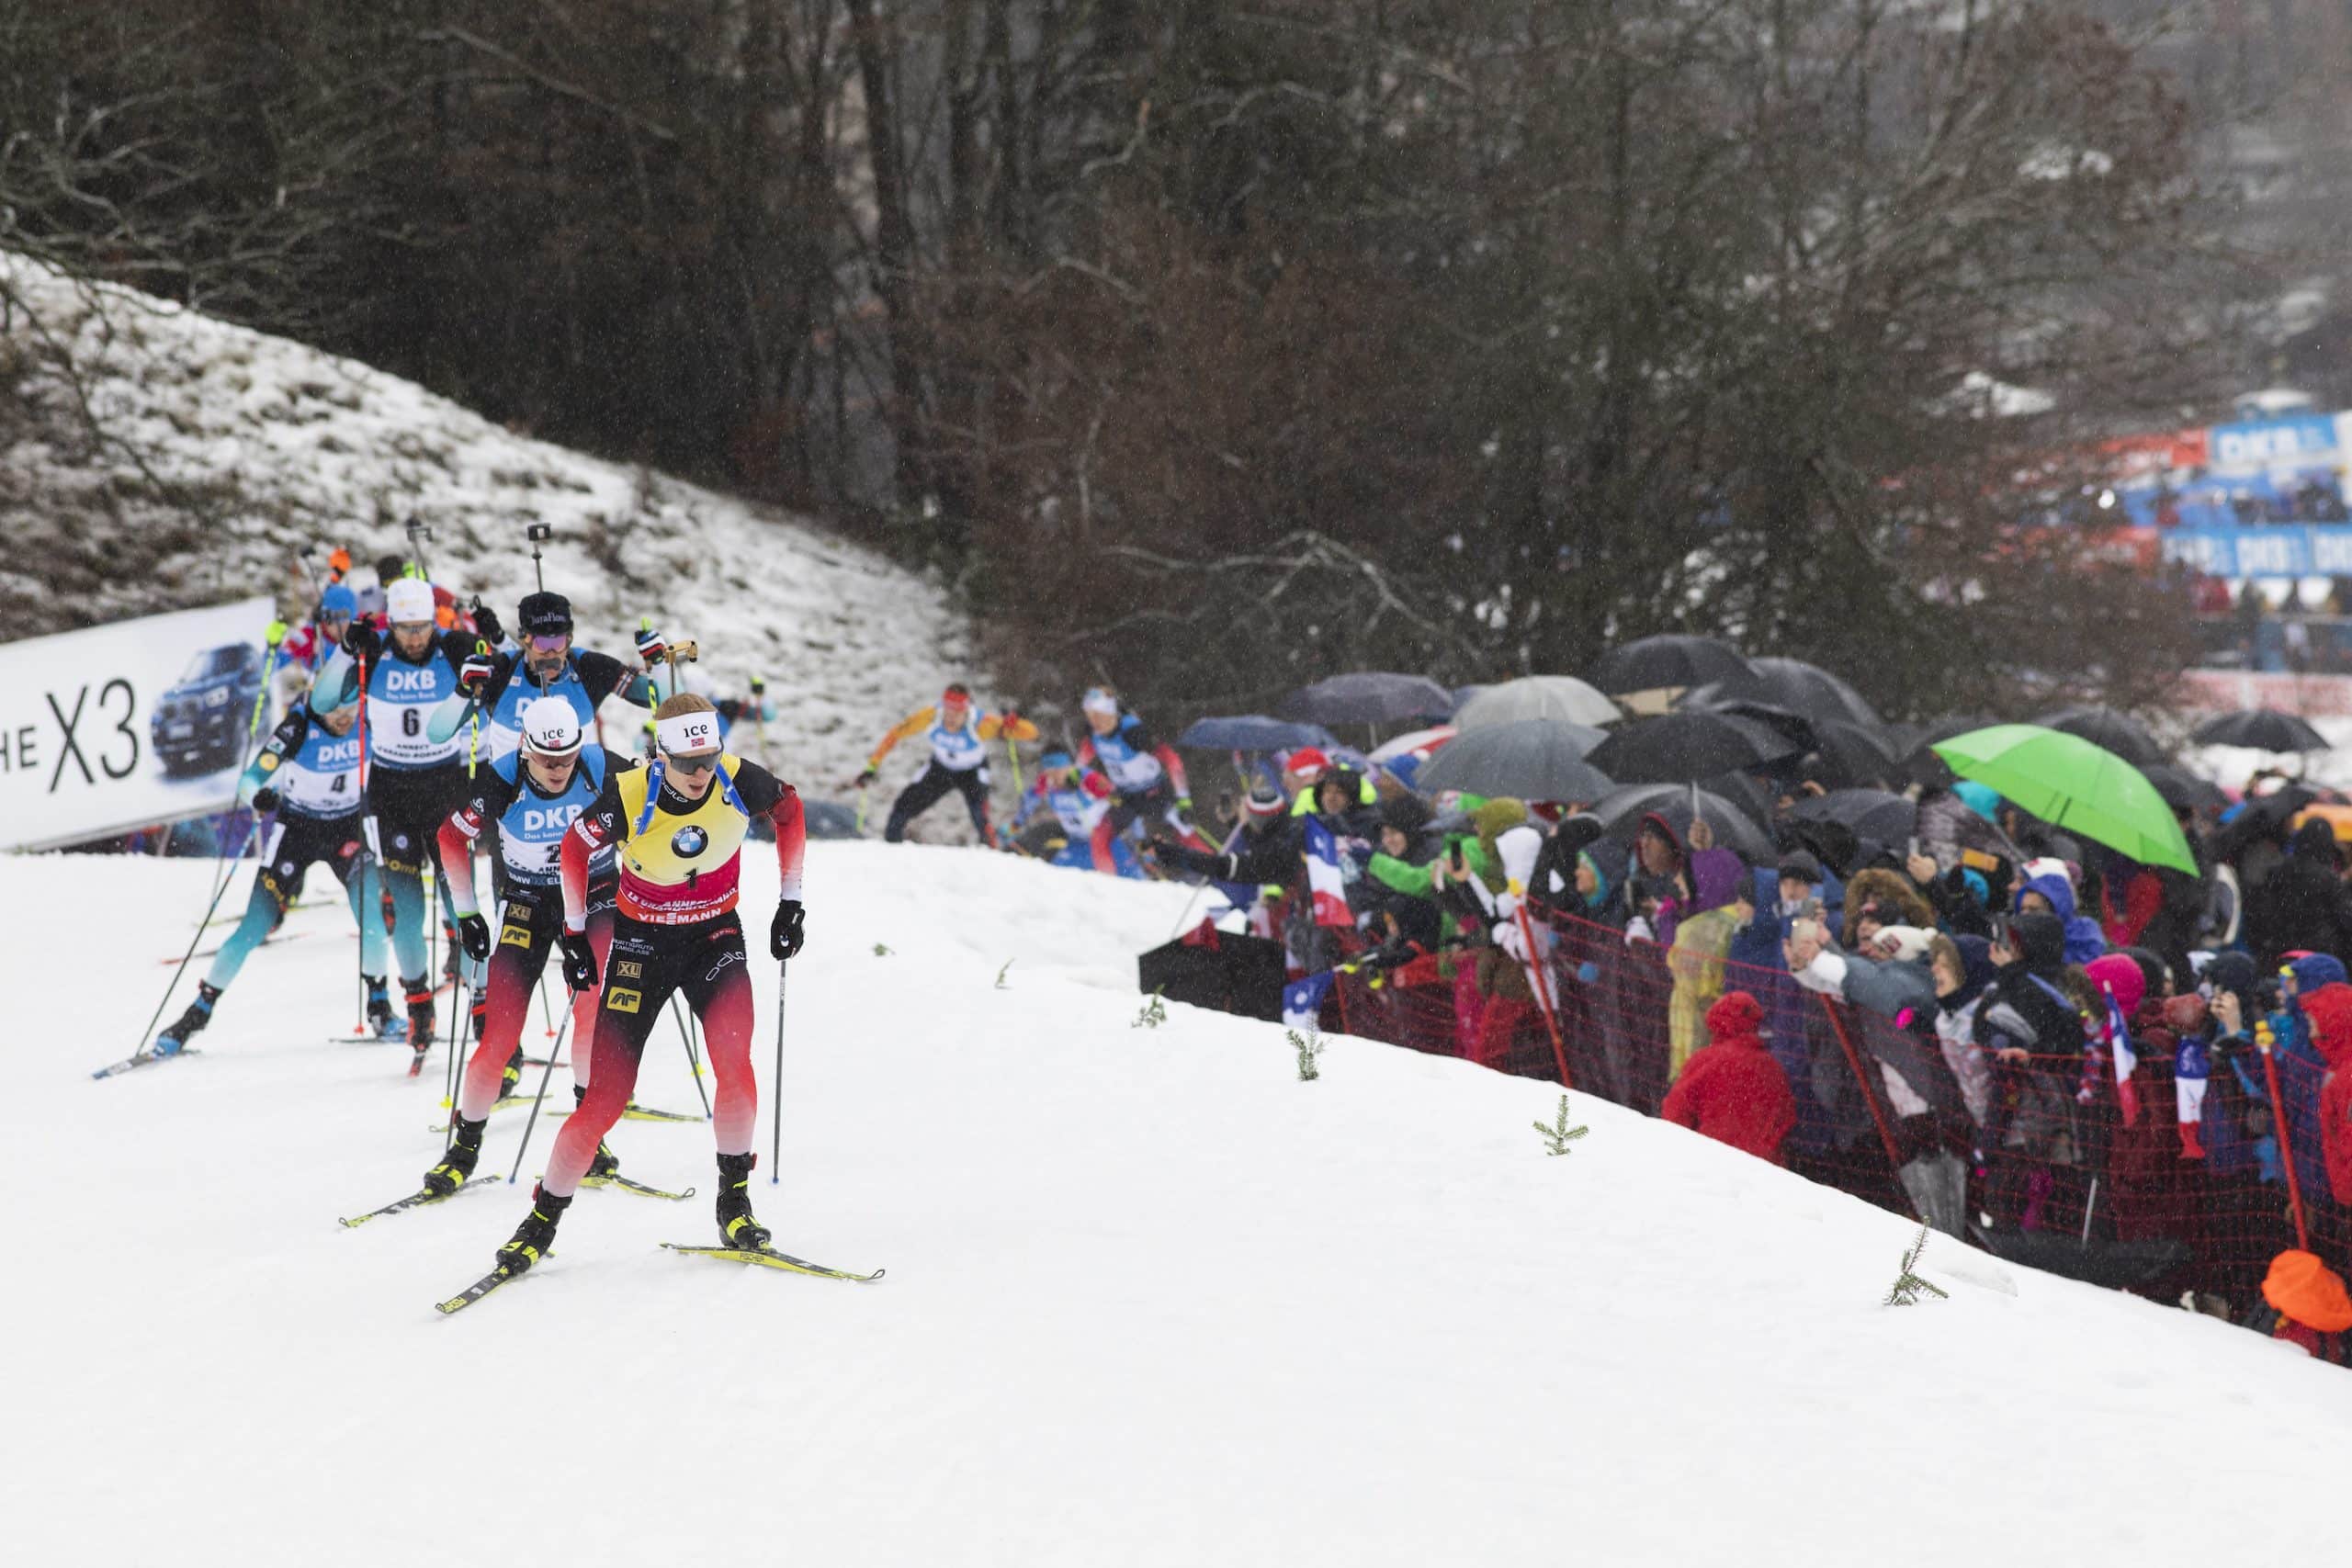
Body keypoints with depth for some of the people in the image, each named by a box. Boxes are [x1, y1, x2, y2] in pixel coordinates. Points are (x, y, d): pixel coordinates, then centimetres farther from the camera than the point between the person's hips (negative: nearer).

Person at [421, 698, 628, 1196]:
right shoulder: (500, 782, -22)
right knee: (502, 1028, -9)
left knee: (594, 1011, -19)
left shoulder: (602, 768, -20)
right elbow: (452, 837, -4)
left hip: (594, 894, 1)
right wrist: (466, 913, -2)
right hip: (526, 902, -1)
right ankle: (466, 1144, 5)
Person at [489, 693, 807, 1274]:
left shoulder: (739, 781, -20)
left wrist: (791, 901, 4)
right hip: (643, 941, -1)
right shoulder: (629, 797, -24)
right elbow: (575, 849, -3)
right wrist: (574, 933, 0)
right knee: (607, 1095, -6)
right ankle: (544, 1216, 13)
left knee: (734, 1058, -26)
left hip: (715, 935, 1)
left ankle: (734, 1201, -7)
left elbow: (789, 809, 4)